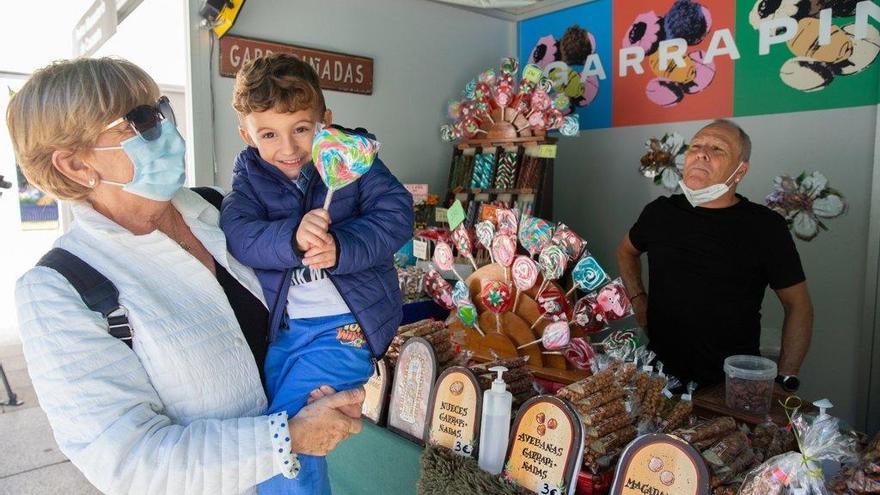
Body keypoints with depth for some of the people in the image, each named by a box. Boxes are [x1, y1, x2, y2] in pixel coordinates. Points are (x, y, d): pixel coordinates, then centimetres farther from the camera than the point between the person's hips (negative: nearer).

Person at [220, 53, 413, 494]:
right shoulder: (250, 174, 1)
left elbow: (396, 214, -16)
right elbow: (238, 235, -16)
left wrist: (341, 247, -31)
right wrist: (291, 238, -35)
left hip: (345, 323, -4)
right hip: (278, 323, 5)